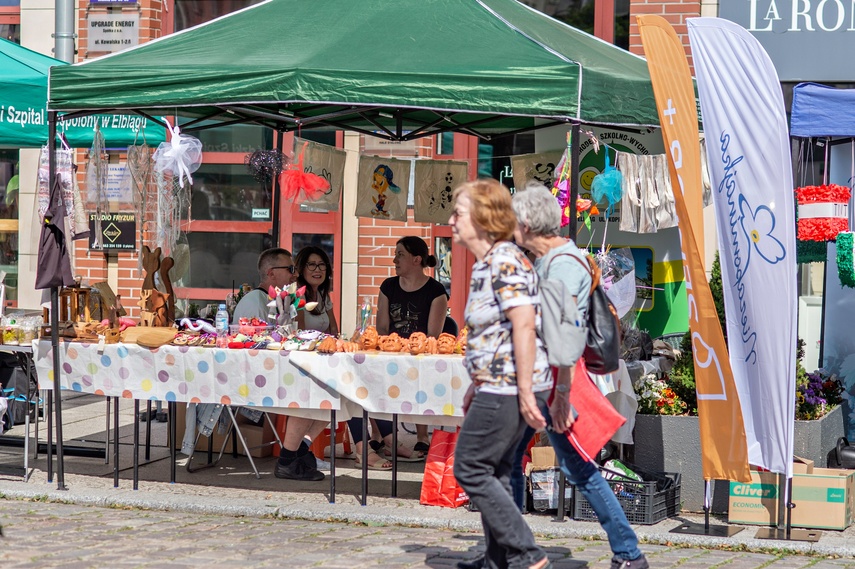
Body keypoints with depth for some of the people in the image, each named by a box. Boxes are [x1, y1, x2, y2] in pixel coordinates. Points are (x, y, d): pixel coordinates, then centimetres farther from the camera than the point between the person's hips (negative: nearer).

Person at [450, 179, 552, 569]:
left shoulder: (504, 261, -15)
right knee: (494, 473, 13)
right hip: (498, 386, 10)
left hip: (508, 387, -10)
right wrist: (477, 386, 25)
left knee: (470, 469, -4)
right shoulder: (485, 263, 15)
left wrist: (525, 391, -25)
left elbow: (524, 324, -23)